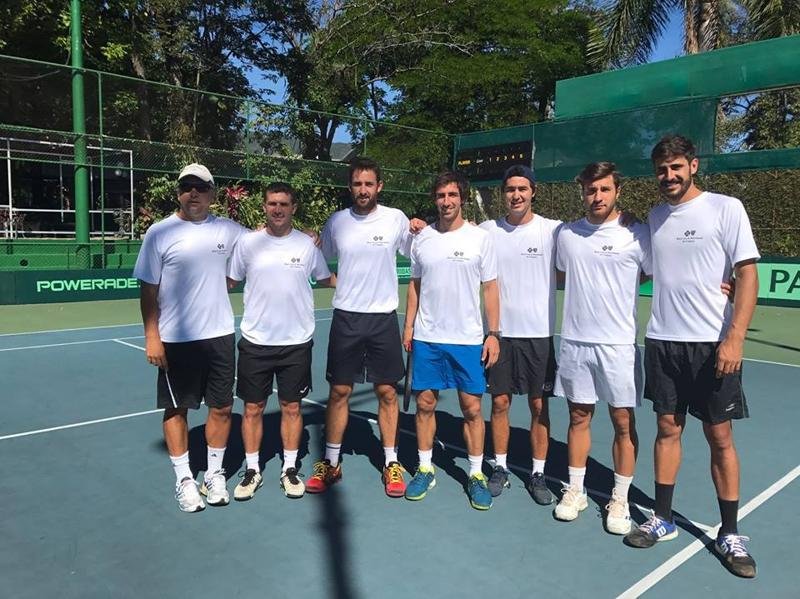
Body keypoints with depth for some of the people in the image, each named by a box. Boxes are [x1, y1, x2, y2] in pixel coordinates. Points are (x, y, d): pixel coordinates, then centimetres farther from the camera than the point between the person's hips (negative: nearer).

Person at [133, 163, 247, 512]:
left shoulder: (228, 230, 3)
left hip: (219, 335, 2)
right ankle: (184, 480, 23)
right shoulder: (160, 233, -3)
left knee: (221, 408, 8)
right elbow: (148, 290, -2)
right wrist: (151, 337, -8)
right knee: (176, 409, 8)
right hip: (175, 340, -2)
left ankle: (215, 475, 25)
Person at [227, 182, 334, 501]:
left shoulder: (307, 244, 0)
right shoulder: (248, 242, 0)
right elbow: (230, 282, 8)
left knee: (291, 407, 10)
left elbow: (326, 280, 12)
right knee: (252, 408, 8)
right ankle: (252, 471, 25)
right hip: (255, 341, 0)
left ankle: (290, 469, 25)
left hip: (296, 342, 0)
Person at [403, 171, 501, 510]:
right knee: (425, 404, 8)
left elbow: (490, 289, 0)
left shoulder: (480, 238, -2)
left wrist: (494, 333, -5)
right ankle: (425, 469, 23)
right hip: (426, 338, 2)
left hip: (468, 339, -2)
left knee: (472, 408, 3)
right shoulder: (422, 238, 6)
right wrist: (408, 324, 7)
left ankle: (476, 475, 18)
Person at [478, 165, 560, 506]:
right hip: (500, 331, 1)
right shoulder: (487, 230, 2)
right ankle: (500, 468, 25)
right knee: (500, 403, 9)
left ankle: (538, 473, 22)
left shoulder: (552, 230, -3)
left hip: (539, 333, -1)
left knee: (539, 405, 7)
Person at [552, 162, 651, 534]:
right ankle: (575, 490, 26)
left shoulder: (636, 234, -5)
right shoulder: (566, 233, 7)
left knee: (624, 423, 6)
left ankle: (620, 500, 21)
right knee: (579, 417, 12)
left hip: (618, 344, -3)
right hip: (574, 341, 3)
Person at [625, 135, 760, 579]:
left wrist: (735, 338, -16)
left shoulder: (726, 208, -5)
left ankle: (729, 535, 20)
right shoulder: (654, 216, 9)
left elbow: (748, 274, -9)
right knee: (668, 429, 11)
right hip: (661, 342, 4)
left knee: (720, 437, 5)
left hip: (713, 343, -4)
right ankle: (662, 520, 24)